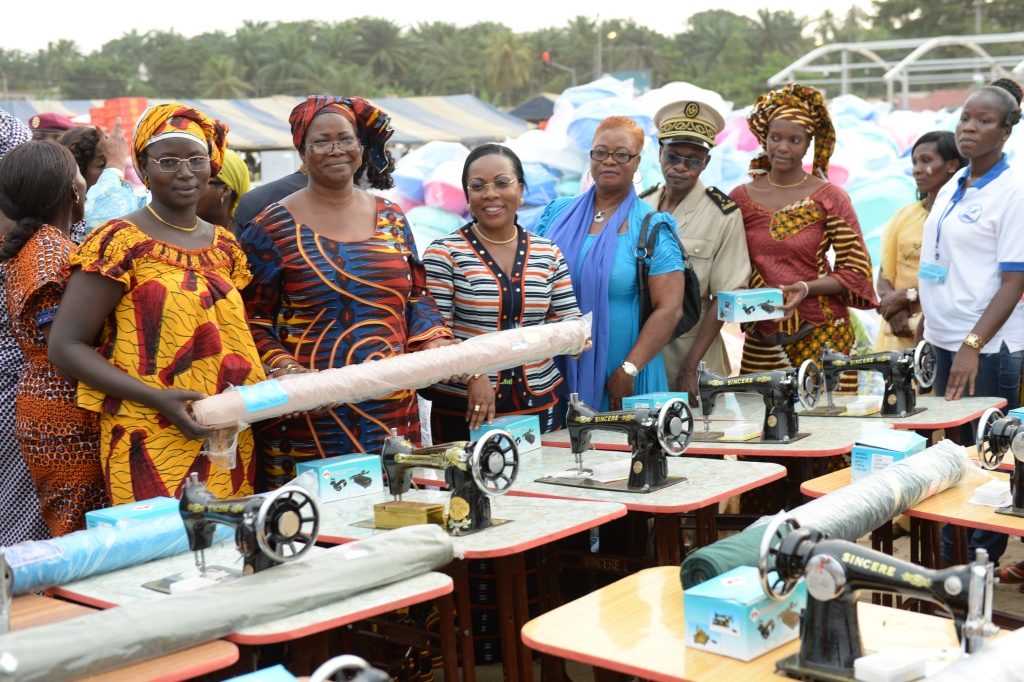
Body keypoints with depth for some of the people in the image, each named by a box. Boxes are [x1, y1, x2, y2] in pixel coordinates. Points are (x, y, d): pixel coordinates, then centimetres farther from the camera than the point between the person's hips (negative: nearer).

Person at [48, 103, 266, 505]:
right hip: (150, 449, -6)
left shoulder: (225, 246, 11)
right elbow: (65, 346, -9)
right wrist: (158, 398, -18)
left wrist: (260, 392, 3)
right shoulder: (119, 242, -7)